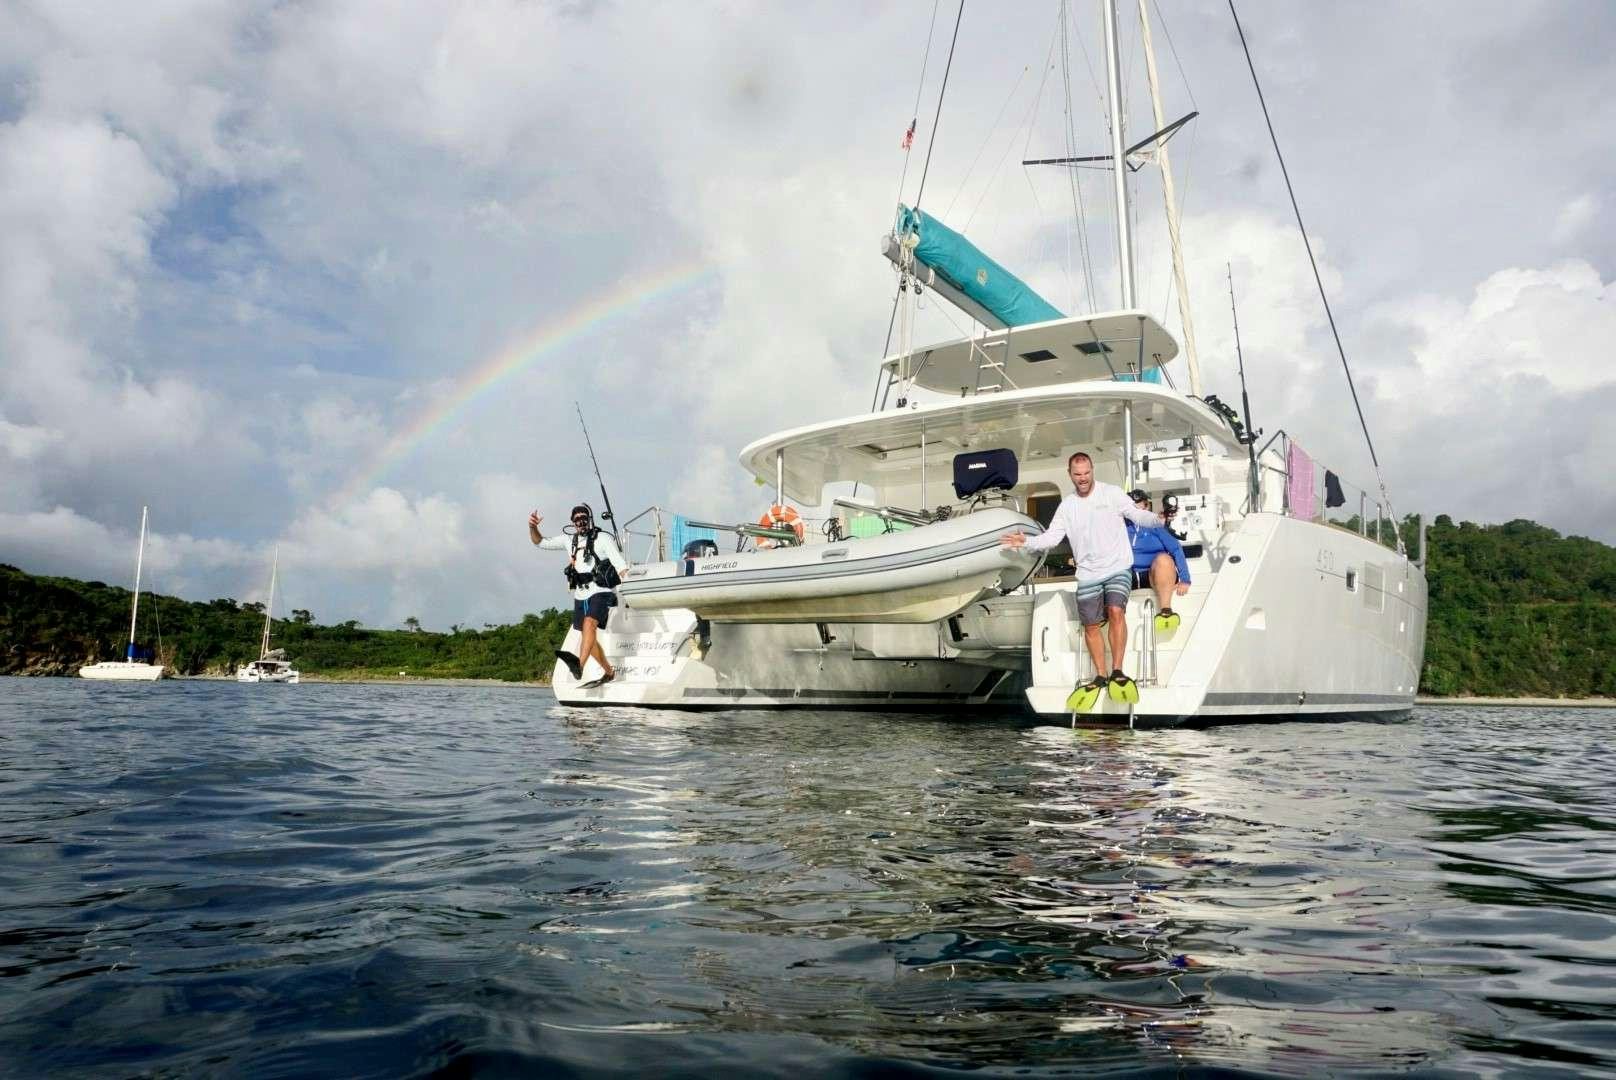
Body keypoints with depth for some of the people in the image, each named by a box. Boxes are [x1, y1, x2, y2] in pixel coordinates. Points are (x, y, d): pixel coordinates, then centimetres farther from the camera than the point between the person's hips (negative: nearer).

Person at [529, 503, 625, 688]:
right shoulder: (569, 541, 14)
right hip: (580, 595, 7)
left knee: (589, 623, -30)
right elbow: (540, 542, 20)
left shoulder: (602, 538, -2)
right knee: (589, 637, 11)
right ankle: (609, 672, 26)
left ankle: (578, 666, -49)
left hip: (600, 592, -7)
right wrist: (533, 527, 0)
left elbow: (620, 564, -10)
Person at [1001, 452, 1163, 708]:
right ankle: (1100, 678, 20)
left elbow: (1137, 515, -7)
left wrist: (1158, 520, -27)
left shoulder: (1112, 493, -2)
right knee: (1091, 626, 7)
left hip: (1118, 567, -4)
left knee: (1116, 611, -23)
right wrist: (1027, 542, -11)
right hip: (1088, 574, 4)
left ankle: (1117, 673, -15)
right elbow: (1051, 537, 5)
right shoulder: (1066, 506, 7)